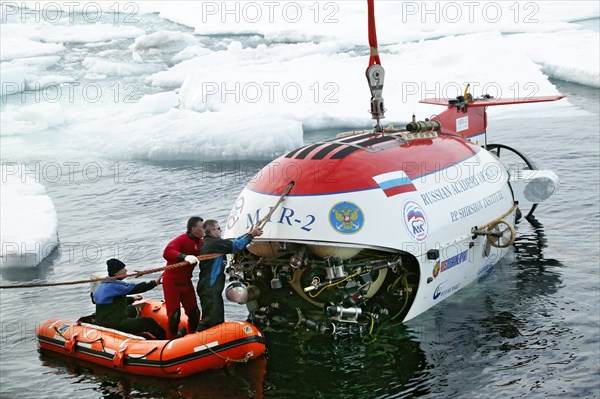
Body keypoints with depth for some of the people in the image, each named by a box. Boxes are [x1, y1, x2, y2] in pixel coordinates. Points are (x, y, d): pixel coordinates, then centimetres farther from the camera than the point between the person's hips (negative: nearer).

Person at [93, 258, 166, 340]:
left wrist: (132, 299, 28)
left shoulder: (105, 284, 15)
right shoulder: (114, 285, -19)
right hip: (114, 324, -11)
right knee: (148, 322, -11)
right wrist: (154, 283, -27)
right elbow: (134, 288, -26)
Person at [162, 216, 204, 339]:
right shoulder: (181, 240, -22)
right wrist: (184, 257, -52)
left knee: (194, 312, 9)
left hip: (186, 282, 7)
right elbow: (167, 252, -38)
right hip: (172, 282, -7)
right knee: (174, 314, -5)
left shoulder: (201, 242, 2)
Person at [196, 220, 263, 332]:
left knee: (218, 320, 15)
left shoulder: (209, 243, 17)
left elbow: (232, 243, 18)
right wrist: (251, 235, 1)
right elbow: (236, 246, -11)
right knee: (211, 320, -15)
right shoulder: (214, 243, -14)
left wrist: (248, 234, 19)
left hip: (213, 289, 11)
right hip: (209, 289, -11)